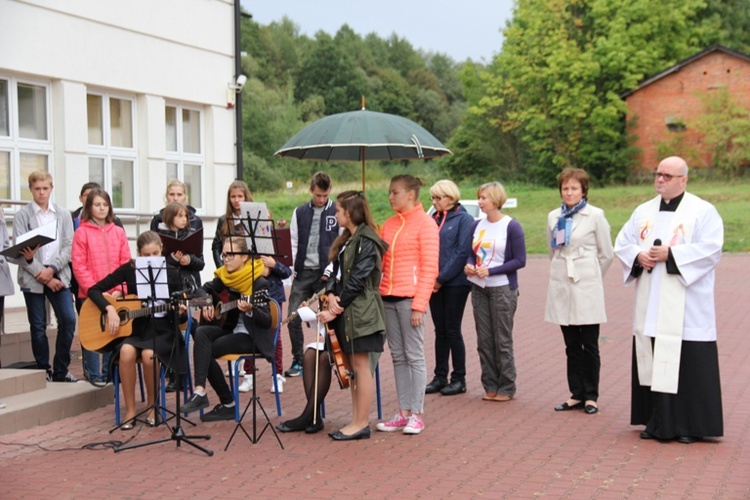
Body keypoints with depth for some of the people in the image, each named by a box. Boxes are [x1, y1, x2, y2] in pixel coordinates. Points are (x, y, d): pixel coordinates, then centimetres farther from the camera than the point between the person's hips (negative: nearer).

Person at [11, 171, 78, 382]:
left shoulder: (63, 214, 10)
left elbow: (68, 247, 3)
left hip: (58, 276, 2)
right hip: (32, 278, -1)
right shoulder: (22, 216, 2)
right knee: (38, 326, 3)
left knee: (68, 320, -8)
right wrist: (41, 275, -12)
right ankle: (44, 370, 15)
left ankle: (60, 370, 5)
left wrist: (52, 270, -12)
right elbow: (20, 252, -5)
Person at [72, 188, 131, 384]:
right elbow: (78, 266, -5)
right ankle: (93, 374, 10)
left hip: (115, 296, 3)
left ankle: (108, 373, 14)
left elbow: (126, 263, 7)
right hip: (89, 296, -3)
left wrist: (120, 290, -5)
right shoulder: (82, 232, 0)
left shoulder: (118, 232, 10)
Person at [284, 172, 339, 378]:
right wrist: (290, 268, 0)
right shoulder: (300, 212, 12)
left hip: (326, 273, -3)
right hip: (303, 272, 3)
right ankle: (297, 360, 11)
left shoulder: (337, 212, 1)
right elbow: (293, 243, 13)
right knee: (293, 317, -2)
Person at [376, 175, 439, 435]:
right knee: (397, 356, 9)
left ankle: (416, 414, 4)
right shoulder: (389, 224, 15)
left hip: (410, 297, -6)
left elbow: (429, 268, -8)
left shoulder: (425, 223, -3)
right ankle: (403, 412, 14)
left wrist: (419, 305, -14)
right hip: (388, 296, 6)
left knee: (414, 356, -2)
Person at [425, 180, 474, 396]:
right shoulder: (434, 220, 12)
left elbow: (462, 252, -13)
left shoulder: (464, 219, -6)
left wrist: (442, 278, -15)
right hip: (434, 284, 6)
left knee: (452, 331, -1)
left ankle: (459, 379, 9)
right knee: (440, 331, 10)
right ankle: (440, 377, 16)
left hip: (455, 283, -6)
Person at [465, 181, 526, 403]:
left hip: (503, 288, -5)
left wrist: (490, 271, -18)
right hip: (479, 288, 5)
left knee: (502, 341, 0)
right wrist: (469, 265, -6)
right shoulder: (477, 225, 8)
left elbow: (520, 260, -10)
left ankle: (507, 388, 10)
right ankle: (490, 386, 16)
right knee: (484, 340, 7)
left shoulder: (511, 226, -8)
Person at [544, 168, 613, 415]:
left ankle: (591, 396, 10)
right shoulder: (553, 217, 9)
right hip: (561, 287, 4)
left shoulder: (595, 216, -3)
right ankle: (576, 394, 16)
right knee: (572, 345, 9)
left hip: (587, 288, -4)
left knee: (589, 345, 1)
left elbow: (607, 254, 3)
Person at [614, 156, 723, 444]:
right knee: (653, 363, 7)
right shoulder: (644, 212, 15)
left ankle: (691, 425, 5)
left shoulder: (703, 211, -2)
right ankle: (657, 422, 16)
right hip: (651, 309, 5)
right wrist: (638, 256, -6)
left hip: (686, 310, -5)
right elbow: (622, 243, 15)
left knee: (688, 364, -4)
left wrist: (670, 254, -19)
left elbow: (711, 248, -14)